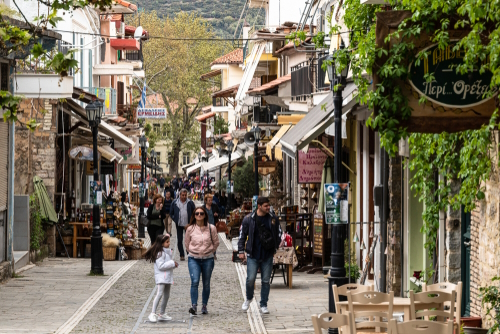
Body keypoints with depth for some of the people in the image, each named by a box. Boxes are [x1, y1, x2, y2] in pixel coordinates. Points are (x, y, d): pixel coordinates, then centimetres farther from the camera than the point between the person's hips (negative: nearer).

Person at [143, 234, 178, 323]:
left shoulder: (168, 251, 15)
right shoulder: (160, 253, -14)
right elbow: (161, 266, -22)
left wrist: (175, 264, 4)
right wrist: (172, 263, -19)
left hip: (168, 277, 10)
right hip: (161, 276, -10)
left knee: (166, 295, 14)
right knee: (159, 294, -19)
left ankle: (162, 314, 25)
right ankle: (153, 314, -19)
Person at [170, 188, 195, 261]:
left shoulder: (190, 203, -2)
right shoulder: (175, 203, 1)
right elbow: (171, 213, 9)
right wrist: (175, 220, -1)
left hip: (188, 224, -1)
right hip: (179, 225, 1)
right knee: (179, 240, 3)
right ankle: (181, 255, 10)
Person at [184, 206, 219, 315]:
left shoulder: (211, 228, -4)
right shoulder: (190, 229, -2)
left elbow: (216, 243, 9)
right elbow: (187, 245, 11)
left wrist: (209, 252, 8)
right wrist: (192, 253, 11)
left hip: (208, 259, 1)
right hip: (193, 259, -1)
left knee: (206, 284, 8)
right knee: (195, 281, -16)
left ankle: (204, 306, 19)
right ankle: (194, 306, -21)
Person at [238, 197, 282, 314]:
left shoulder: (273, 219, 3)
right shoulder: (248, 219, -3)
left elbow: (279, 233, 16)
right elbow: (242, 235, 5)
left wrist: (275, 247, 11)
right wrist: (241, 251, 1)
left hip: (268, 256, 2)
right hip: (253, 255, -2)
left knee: (266, 281, 5)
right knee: (250, 279, -6)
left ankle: (263, 305, 16)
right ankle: (249, 298, 22)